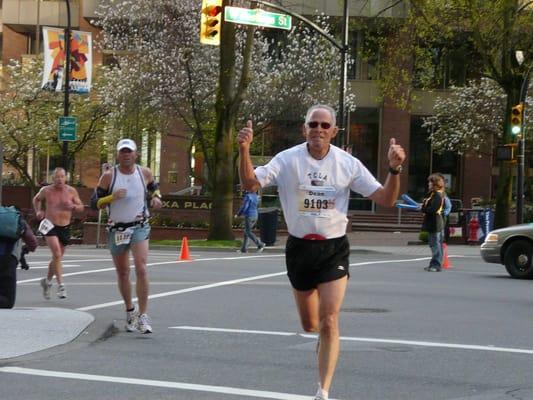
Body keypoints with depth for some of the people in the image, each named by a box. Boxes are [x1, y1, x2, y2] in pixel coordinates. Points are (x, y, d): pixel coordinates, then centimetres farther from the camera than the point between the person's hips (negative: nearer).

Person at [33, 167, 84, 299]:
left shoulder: (71, 191, 0)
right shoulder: (46, 191, -1)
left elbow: (81, 207, 5)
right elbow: (36, 199, 19)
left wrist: (73, 206, -16)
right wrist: (38, 211, 2)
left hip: (65, 228, 3)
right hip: (50, 226, -3)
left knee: (57, 257, 15)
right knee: (57, 255, -20)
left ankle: (47, 281, 38)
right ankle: (60, 285, -21)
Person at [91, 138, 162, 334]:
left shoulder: (145, 173, 1)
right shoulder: (109, 176, -5)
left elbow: (154, 188, 21)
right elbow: (94, 202, -5)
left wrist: (156, 198, -1)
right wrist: (112, 197, -22)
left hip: (139, 227, -1)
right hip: (116, 230, 1)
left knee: (141, 269, -17)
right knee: (122, 273, 11)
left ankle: (143, 316, -15)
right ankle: (130, 311, 31)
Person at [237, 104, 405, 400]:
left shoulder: (348, 164, -5)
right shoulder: (287, 160, -7)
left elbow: (386, 200, -4)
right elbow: (250, 184, -15)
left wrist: (394, 169, -22)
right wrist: (244, 150, -31)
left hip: (334, 249, -1)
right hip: (299, 247, 1)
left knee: (328, 323, -12)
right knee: (309, 325, 14)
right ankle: (324, 338, 51)